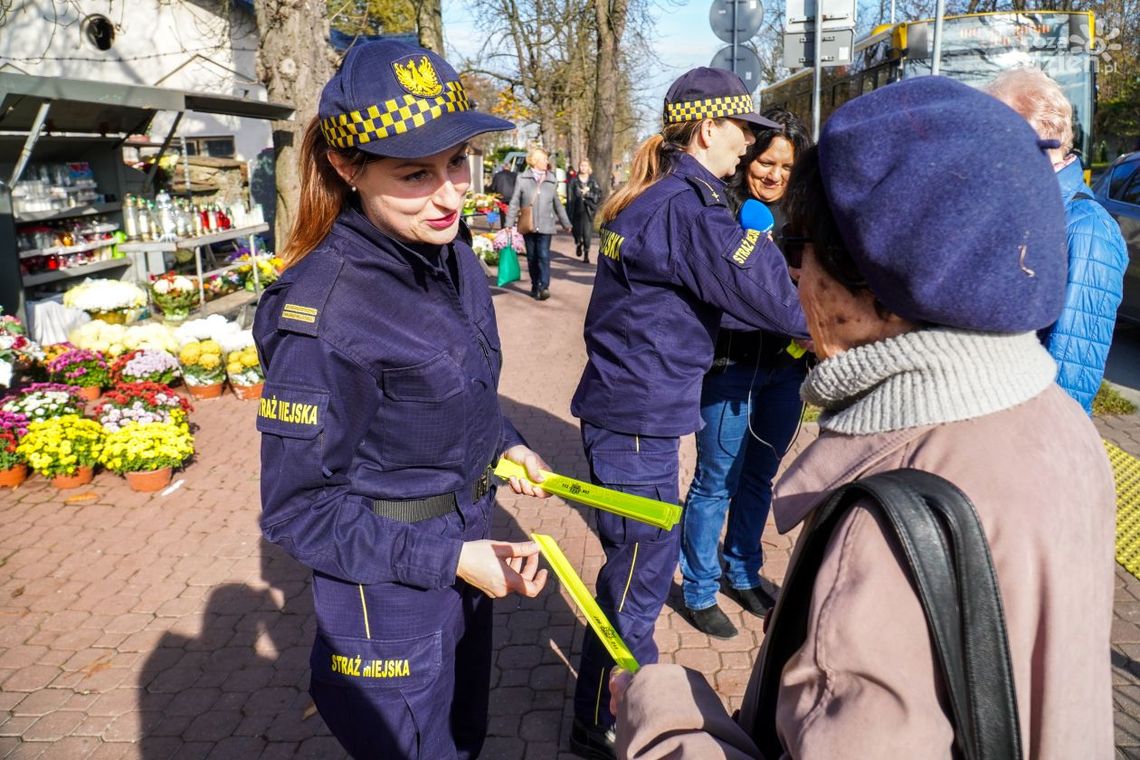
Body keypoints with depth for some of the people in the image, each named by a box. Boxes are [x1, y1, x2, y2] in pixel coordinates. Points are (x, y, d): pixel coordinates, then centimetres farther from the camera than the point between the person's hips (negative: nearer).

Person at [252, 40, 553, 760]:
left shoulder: (454, 258, -5)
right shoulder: (322, 313, -28)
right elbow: (296, 508, -21)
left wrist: (505, 441, -2)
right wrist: (450, 559, -23)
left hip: (467, 553, 7)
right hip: (389, 598, -7)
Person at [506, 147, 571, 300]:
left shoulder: (551, 181, 7)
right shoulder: (522, 179, 0)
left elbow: (557, 204, 16)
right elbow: (514, 202, 1)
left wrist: (566, 222, 20)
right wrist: (509, 223, -4)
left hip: (545, 226, 0)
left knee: (544, 256, -11)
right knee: (532, 257, 8)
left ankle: (544, 287, -13)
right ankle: (535, 286, 21)